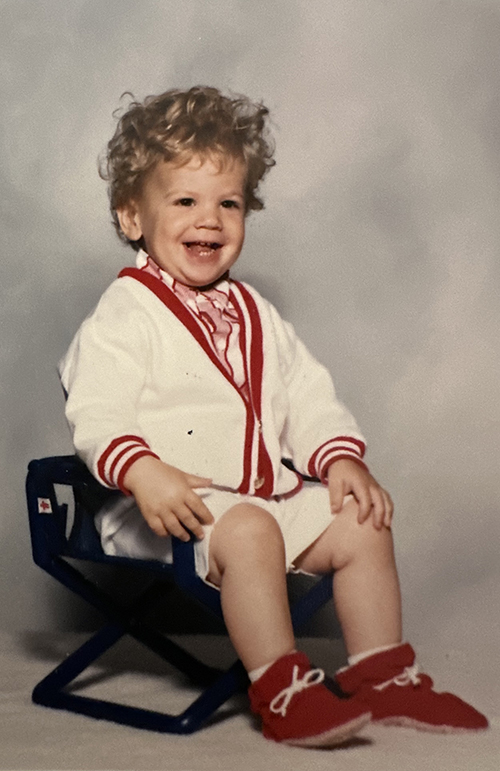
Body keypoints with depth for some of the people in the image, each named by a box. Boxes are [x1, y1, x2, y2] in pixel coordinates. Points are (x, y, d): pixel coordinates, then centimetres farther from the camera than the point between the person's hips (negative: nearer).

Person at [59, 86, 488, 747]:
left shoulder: (251, 312, 16)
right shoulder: (124, 315, -7)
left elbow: (305, 392, 17)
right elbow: (97, 415, -17)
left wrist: (339, 456, 1)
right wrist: (144, 474, -34)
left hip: (268, 490, 8)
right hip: (174, 503, -7)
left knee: (361, 524, 1)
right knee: (248, 532, -33)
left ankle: (382, 675, 13)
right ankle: (282, 692, -21)